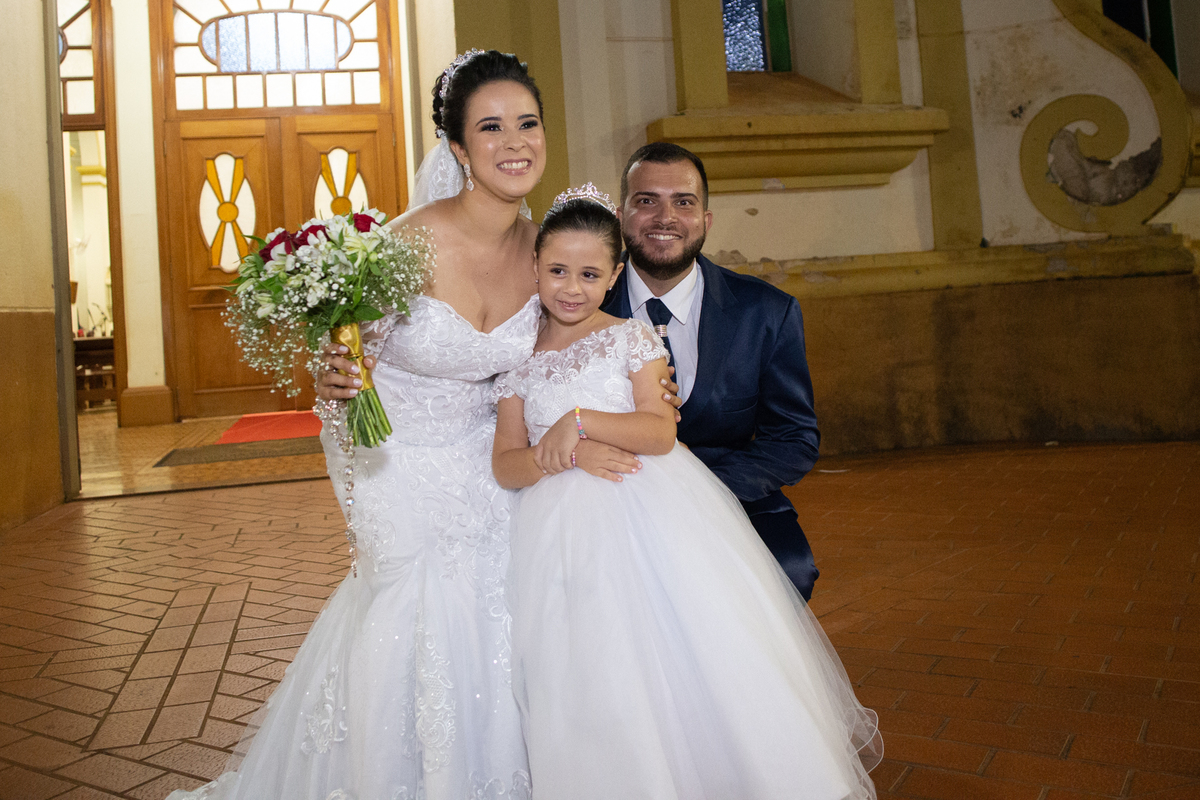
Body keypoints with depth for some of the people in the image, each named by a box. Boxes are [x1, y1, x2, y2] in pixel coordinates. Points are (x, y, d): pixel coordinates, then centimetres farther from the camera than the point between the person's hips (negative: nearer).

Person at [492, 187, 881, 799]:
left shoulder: (632, 339, 4)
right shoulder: (519, 363, 10)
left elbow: (660, 431, -7)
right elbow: (506, 466, 4)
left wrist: (578, 420, -17)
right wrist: (566, 454, -14)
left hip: (656, 520, -1)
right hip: (568, 536, 2)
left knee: (694, 656, -5)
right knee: (598, 687, 0)